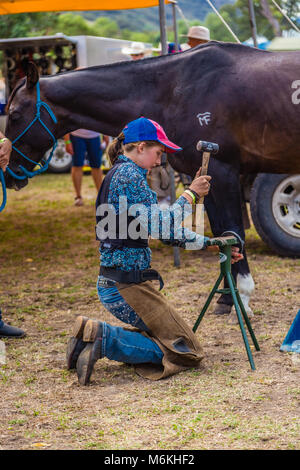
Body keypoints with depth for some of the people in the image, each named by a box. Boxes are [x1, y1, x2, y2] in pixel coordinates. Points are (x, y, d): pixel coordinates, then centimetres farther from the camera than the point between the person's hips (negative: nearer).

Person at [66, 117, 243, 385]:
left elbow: (166, 231, 19)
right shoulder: (130, 175, -14)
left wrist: (209, 244, 19)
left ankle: (90, 337, 5)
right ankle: (103, 337, -13)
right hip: (128, 284, -10)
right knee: (185, 350, -2)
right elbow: (158, 227, -19)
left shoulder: (119, 173, 17)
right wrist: (190, 195, -8)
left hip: (111, 283, 10)